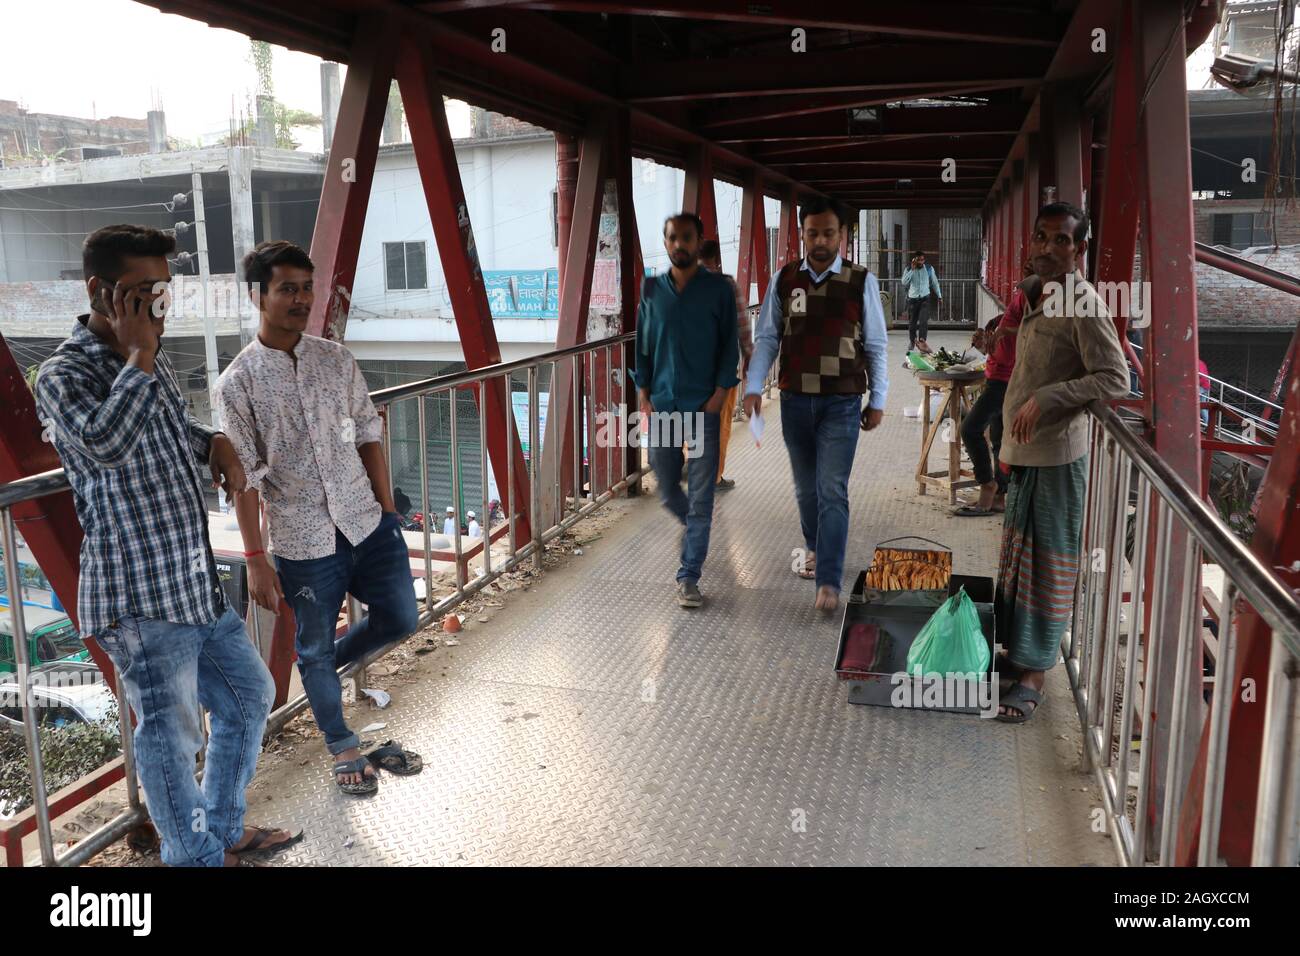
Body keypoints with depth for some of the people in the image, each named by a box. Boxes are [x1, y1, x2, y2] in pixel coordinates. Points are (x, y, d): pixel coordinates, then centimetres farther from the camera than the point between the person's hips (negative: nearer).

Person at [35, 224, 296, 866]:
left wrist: (216, 443, 7)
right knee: (172, 735, 3)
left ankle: (225, 829, 39)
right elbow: (107, 443, -32)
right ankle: (198, 856, 25)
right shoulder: (64, 374, -12)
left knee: (250, 695, 20)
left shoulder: (152, 363, 12)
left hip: (197, 583, 9)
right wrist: (138, 356, -21)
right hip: (140, 600, -9)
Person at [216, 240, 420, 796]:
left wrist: (387, 510, 7)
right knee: (314, 648, 11)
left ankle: (327, 665, 40)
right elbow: (244, 478, -9)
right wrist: (256, 560, -8)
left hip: (365, 522, 4)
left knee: (399, 618, 10)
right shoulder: (238, 384, -10)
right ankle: (342, 747, 33)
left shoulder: (336, 359, 2)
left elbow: (368, 436, 8)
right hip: (303, 541, -3)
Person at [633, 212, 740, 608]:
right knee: (666, 489, 12)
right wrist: (644, 395, 3)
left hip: (702, 407, -3)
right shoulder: (652, 289, 7)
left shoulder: (718, 289, -1)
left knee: (701, 496, -3)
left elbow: (730, 345, 0)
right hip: (661, 405, 3)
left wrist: (720, 394, -9)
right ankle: (692, 525, 44)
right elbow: (643, 345, 10)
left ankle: (689, 578, 4)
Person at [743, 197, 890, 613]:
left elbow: (876, 346, 1)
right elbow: (766, 338, 2)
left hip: (841, 403, -2)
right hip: (795, 400, 3)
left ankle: (828, 582, -4)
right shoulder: (783, 280, 2)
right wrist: (753, 387, -9)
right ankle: (814, 548, 41)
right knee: (805, 486, 16)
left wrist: (877, 401, 1)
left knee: (832, 491, -8)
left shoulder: (861, 282, -4)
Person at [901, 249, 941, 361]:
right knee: (912, 323, 8)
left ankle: (921, 341, -30)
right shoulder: (908, 269, -1)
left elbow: (934, 283, 13)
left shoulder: (929, 269, 2)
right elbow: (904, 282, -15)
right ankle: (912, 342, 27)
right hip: (912, 299, 1)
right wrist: (912, 269, -18)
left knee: (923, 320, -22)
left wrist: (939, 296, 15)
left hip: (925, 298, -1)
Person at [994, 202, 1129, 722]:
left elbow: (1114, 379, -21)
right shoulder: (1036, 295, 13)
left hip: (1056, 455, -9)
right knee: (1016, 557, 17)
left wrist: (1045, 398, -26)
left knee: (1045, 563, 0)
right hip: (1024, 450, 9)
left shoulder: (1083, 303, -15)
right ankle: (1016, 648, 32)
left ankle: (1032, 675, 9)